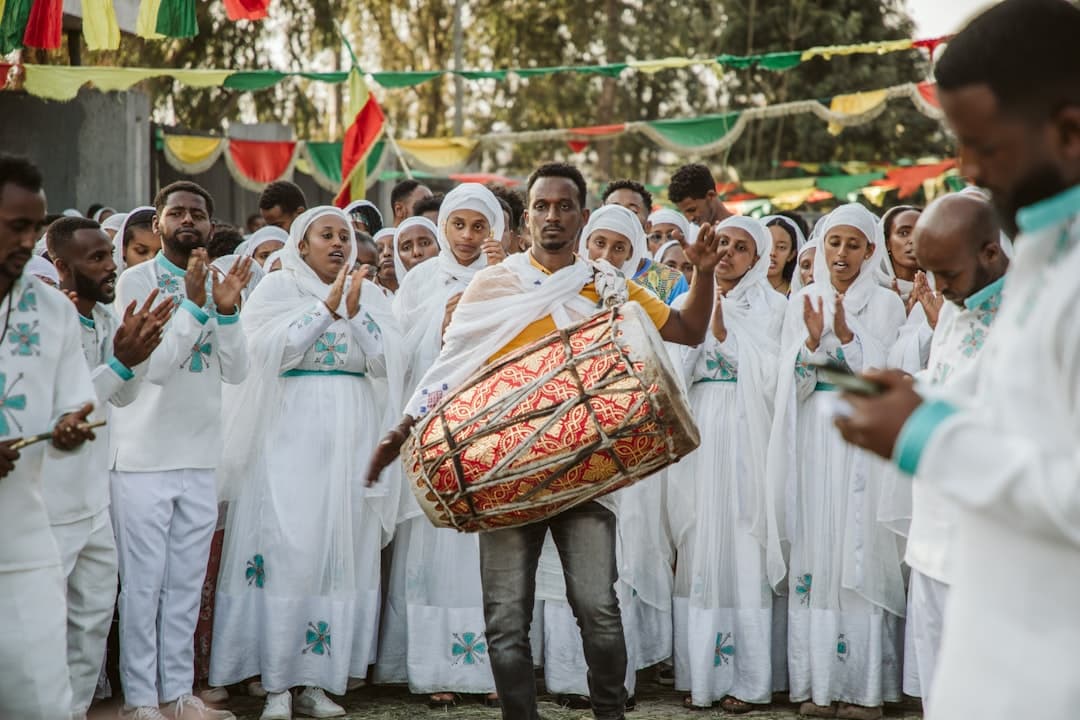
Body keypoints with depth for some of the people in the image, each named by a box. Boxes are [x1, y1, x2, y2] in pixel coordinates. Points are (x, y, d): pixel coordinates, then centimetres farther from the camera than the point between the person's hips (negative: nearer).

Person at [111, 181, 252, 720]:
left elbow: (236, 371, 2)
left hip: (200, 456, 5)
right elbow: (154, 366, -15)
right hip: (143, 455, -5)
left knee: (186, 583, 11)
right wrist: (194, 305, -22)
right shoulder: (135, 280, -6)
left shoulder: (218, 283, 9)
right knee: (142, 583, 0)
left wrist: (227, 310, -13)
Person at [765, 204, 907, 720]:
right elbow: (791, 385, 3)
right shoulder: (802, 304, 10)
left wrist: (847, 336, -19)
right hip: (813, 443, 3)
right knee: (815, 553, 1)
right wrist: (813, 340, -14)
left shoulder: (885, 304, 3)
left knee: (860, 553, -4)